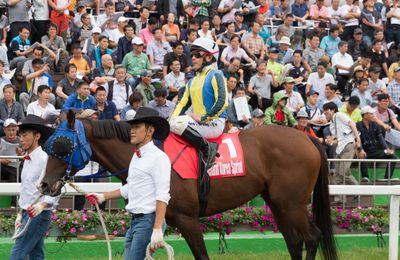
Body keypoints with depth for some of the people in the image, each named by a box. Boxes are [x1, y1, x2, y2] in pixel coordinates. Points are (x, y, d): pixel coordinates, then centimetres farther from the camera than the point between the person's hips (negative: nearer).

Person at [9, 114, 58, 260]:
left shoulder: (44, 159, -15)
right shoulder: (28, 160, 14)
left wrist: (42, 205, -34)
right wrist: (20, 214, 20)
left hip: (38, 214, -9)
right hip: (27, 214, 9)